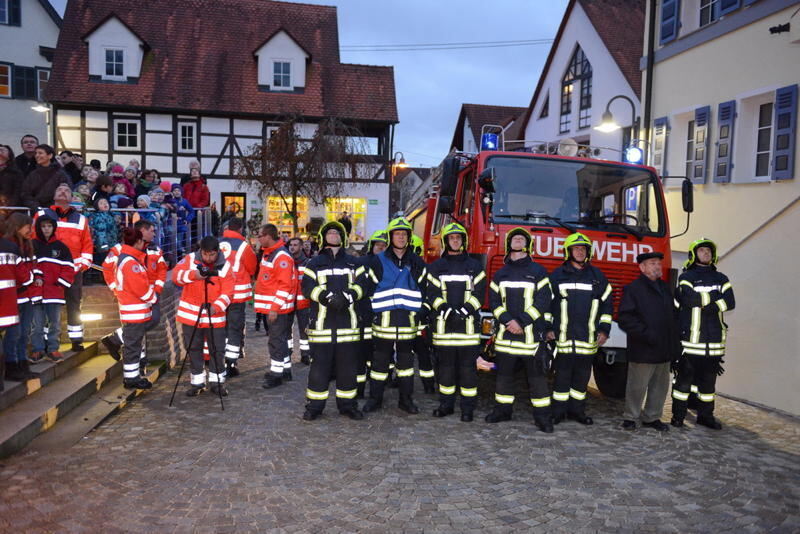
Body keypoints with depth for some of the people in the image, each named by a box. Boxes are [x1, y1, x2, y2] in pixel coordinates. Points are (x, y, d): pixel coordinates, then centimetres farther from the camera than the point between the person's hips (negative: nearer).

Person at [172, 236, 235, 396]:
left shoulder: (225, 266, -3)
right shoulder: (190, 260, 0)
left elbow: (227, 292, -10)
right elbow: (176, 275, -13)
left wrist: (217, 306, -27)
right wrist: (193, 275, -31)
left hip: (215, 315, -1)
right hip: (191, 314, 1)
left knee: (217, 350, 3)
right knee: (193, 349, 10)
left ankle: (217, 381, 19)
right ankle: (197, 381, 23)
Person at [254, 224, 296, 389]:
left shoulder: (282, 257, -18)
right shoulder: (268, 253, 15)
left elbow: (285, 285, -23)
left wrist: (275, 308, -23)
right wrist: (267, 307, 20)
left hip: (277, 308, -10)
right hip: (270, 307, 10)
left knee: (276, 341, -4)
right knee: (280, 339, 16)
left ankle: (276, 374, 4)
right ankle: (285, 369, 26)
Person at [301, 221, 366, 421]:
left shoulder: (353, 262, 15)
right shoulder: (315, 263, 9)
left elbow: (361, 285, 5)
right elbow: (308, 288, -3)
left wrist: (347, 297, -14)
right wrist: (328, 297, -19)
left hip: (347, 321, 2)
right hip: (322, 320, -2)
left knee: (348, 364, 6)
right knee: (319, 364, 0)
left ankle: (347, 404, 18)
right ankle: (315, 405, 11)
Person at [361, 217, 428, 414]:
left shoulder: (417, 263, 9)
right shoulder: (378, 261, 2)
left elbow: (424, 291, 13)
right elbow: (368, 290, 4)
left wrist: (421, 316, 7)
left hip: (408, 320, 2)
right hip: (384, 319, -2)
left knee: (406, 359, 9)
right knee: (380, 359, 4)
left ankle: (406, 399, 20)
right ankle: (375, 398, 16)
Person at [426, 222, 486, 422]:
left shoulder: (474, 266, 9)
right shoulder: (436, 267, 9)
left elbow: (479, 293, 2)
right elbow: (432, 294, 1)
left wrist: (464, 311, -13)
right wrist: (447, 311, -14)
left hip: (468, 325, -1)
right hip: (443, 325, 1)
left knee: (468, 366, 0)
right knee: (445, 366, 7)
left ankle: (468, 407, 8)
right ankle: (446, 404, 19)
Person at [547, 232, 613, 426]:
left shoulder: (597, 276, 10)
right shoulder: (557, 275, 3)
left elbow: (607, 304, 13)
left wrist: (604, 330, 7)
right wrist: (548, 329, 0)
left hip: (588, 337, 2)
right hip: (563, 336, -2)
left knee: (582, 375, 9)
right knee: (562, 374, 1)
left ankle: (577, 410, 20)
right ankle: (559, 411, 11)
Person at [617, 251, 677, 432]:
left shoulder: (665, 288, 17)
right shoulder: (633, 289, -6)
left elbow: (673, 314, 24)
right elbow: (625, 318, -14)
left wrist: (674, 341, 12)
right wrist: (645, 334, -20)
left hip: (664, 349, 7)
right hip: (643, 350, -7)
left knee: (660, 385, 13)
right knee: (638, 385, 0)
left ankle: (652, 417, 25)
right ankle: (630, 417, 14)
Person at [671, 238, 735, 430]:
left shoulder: (721, 279, 15)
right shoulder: (687, 277, 1)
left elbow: (730, 302, 0)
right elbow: (689, 298, -17)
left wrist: (712, 308, -14)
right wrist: (714, 296, -8)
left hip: (714, 340, 5)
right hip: (690, 339, -4)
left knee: (708, 379, 11)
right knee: (684, 378, -1)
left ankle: (705, 415, 22)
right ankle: (678, 416, 8)